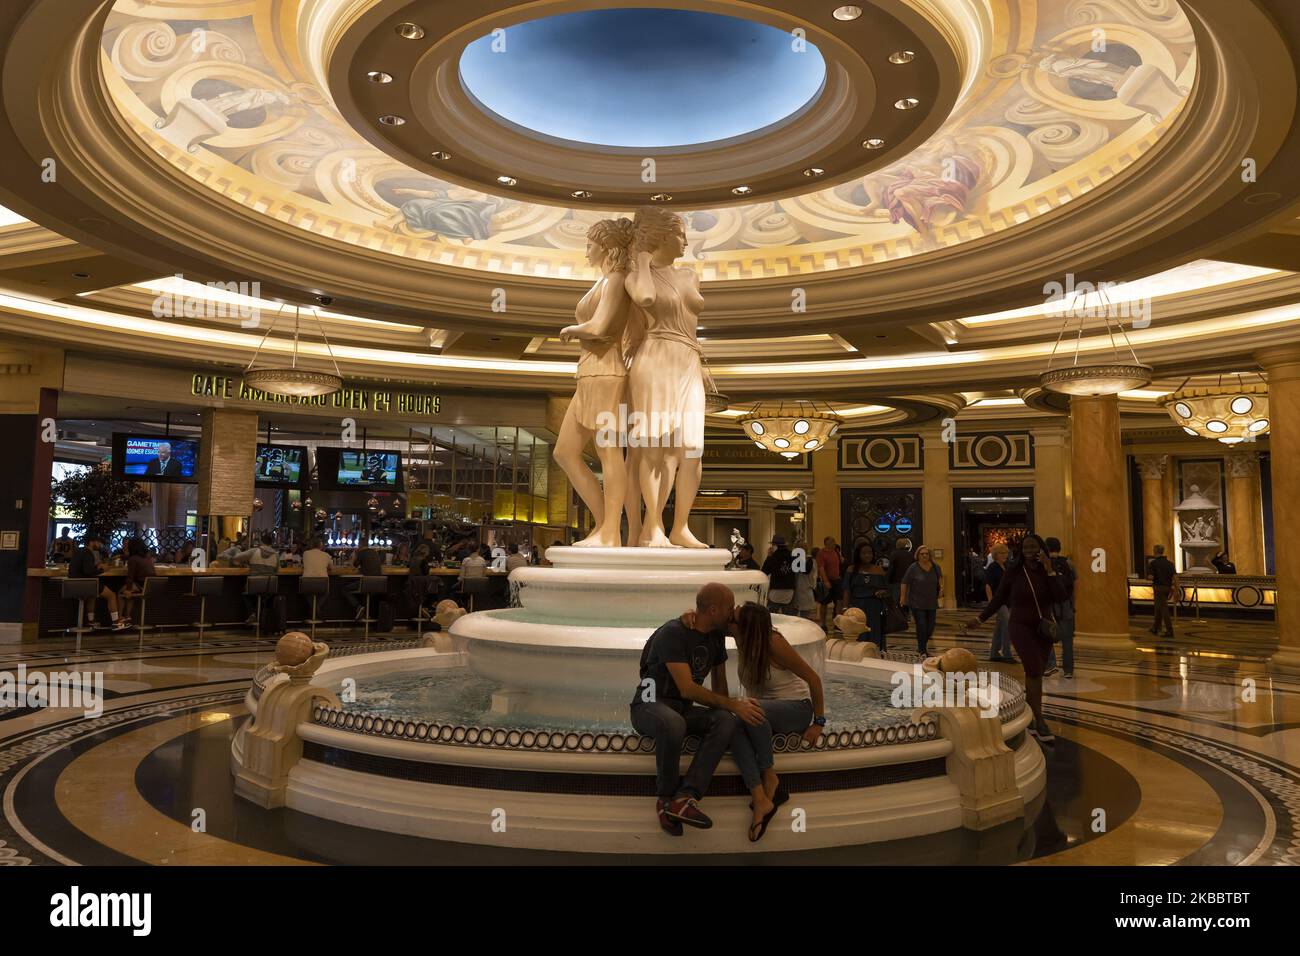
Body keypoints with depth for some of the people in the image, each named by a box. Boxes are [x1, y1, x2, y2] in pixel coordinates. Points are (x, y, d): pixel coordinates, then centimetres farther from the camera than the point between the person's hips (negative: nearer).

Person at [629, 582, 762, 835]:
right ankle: (667, 797, -20)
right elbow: (687, 689, -26)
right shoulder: (673, 634, -18)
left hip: (684, 709, 7)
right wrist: (732, 704, -26)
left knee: (727, 720, -26)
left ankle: (684, 798, -33)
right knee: (673, 724, -43)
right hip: (650, 705, -7)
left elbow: (719, 682, 19)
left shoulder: (717, 635, 7)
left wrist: (729, 709, 5)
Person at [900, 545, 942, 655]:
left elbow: (940, 577, 26)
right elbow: (904, 582, -6)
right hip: (917, 603, -5)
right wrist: (902, 597, -7)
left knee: (930, 627, 8)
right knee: (921, 626, -9)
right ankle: (922, 650, 3)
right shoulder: (913, 567, -10)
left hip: (931, 603, 5)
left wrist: (941, 587, 11)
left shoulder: (935, 567, 4)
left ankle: (922, 645, 31)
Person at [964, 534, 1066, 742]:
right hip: (1021, 628, -4)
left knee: (1033, 674, 8)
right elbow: (999, 598, 1)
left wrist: (1050, 571, -20)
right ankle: (1039, 722, -10)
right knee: (1035, 672, -16)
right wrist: (980, 619, 2)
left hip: (1043, 629, 4)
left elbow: (1060, 598, -14)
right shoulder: (1013, 571, -8)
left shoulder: (1049, 572, 0)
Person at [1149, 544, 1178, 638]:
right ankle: (1155, 628, 29)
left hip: (1159, 587, -6)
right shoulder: (1169, 563, 5)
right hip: (1168, 588, 6)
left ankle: (1169, 631, -10)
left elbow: (1151, 576, -14)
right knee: (1158, 607, 19)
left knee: (1164, 609, -5)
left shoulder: (1154, 563, -9)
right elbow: (1175, 576, -4)